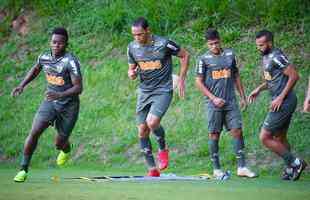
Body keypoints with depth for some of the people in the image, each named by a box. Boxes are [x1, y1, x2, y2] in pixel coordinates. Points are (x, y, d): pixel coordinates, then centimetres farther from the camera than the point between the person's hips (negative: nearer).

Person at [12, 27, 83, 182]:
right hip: (50, 102, 4)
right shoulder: (44, 57, -4)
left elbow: (79, 88, -23)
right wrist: (22, 85, 12)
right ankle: (24, 169, -7)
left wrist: (60, 95, -37)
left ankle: (66, 149, 45)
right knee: (34, 132, -16)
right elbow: (35, 69, 21)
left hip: (69, 106, -4)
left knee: (59, 144, 5)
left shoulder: (71, 61, -22)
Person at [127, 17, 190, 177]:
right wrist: (131, 74, -12)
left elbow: (185, 55, 0)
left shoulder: (164, 44, -14)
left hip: (163, 91, -5)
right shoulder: (132, 47, 0)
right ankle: (152, 169, 12)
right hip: (144, 92, 5)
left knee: (152, 122, -26)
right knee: (142, 131, 1)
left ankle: (163, 148, 4)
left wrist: (181, 80, -3)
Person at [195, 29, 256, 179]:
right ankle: (216, 169, 9)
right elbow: (199, 82, -1)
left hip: (231, 101, 3)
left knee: (237, 131, -4)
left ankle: (241, 167, -3)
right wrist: (213, 98, -9)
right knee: (214, 134, 0)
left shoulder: (230, 54, 10)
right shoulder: (204, 59, -1)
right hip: (214, 103, -3)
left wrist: (242, 96, 15)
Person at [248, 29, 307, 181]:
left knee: (265, 138, -8)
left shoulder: (276, 57, -17)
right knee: (280, 138, 18)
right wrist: (258, 89, 15)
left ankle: (295, 163, -2)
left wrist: (281, 98, -21)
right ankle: (291, 169, 26)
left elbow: (294, 76, -20)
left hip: (283, 102, -10)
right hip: (282, 102, 10)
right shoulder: (266, 57, 14)